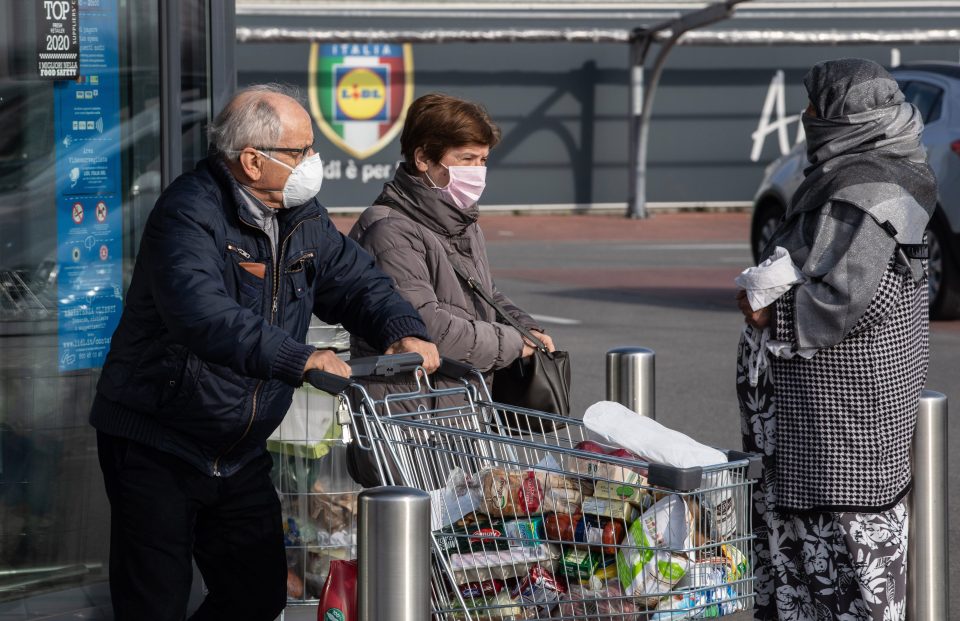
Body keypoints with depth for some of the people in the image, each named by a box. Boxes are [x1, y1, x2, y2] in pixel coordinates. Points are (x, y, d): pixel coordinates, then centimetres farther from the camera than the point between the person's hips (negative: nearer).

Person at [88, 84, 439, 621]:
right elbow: (201, 314, -38)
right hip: (156, 449, -8)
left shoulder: (302, 218, 6)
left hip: (241, 453, 8)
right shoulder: (190, 214, -22)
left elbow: (357, 281, 11)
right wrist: (298, 359, -47)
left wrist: (404, 332, -13)